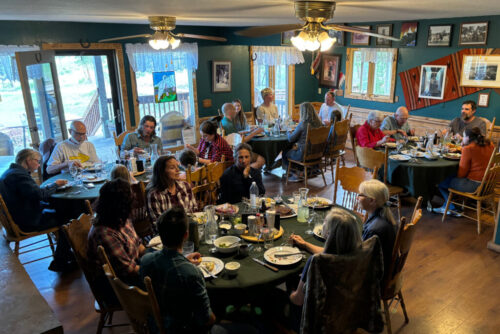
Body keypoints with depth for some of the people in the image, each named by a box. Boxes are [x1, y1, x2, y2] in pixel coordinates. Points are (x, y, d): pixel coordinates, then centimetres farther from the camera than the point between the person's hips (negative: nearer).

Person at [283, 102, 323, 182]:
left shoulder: (303, 124, -21)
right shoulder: (318, 123, -2)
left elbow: (290, 139, -13)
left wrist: (289, 133, 8)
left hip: (304, 154, -7)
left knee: (285, 152, 18)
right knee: (294, 149, 30)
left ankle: (295, 175, 21)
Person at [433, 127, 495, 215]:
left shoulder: (468, 149, -17)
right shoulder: (490, 144, 6)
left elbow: (461, 173, -14)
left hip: (475, 185, -9)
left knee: (441, 182, 5)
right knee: (452, 177, 23)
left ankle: (453, 210, 19)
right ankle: (446, 207, 25)